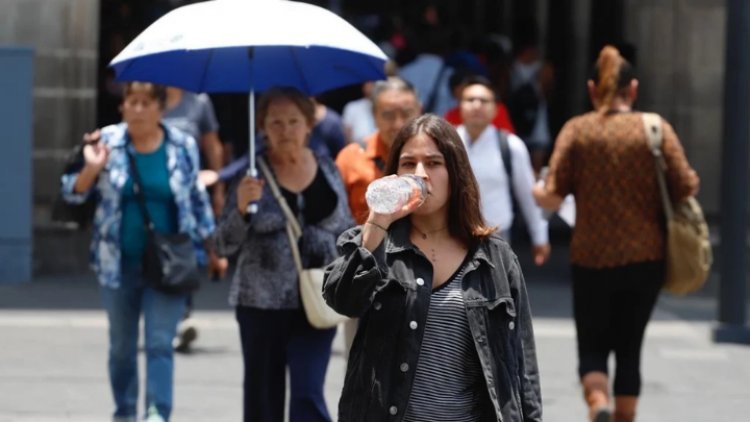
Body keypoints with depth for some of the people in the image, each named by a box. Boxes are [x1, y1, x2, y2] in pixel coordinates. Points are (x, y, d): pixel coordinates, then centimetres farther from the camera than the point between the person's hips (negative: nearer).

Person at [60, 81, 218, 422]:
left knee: (160, 343, -9)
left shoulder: (183, 147, 0)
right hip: (119, 263, 1)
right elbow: (73, 193, 1)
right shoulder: (107, 142, -2)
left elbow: (197, 199, 12)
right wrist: (91, 169, -18)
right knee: (121, 345, 12)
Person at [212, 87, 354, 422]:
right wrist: (241, 207, -23)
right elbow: (225, 246, -5)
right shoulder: (253, 173, -4)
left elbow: (347, 234, 16)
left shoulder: (328, 170, 5)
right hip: (262, 302, -1)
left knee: (309, 394, -8)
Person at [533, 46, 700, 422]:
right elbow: (686, 188, -8)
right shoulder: (656, 128, -4)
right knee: (629, 346, 14)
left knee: (592, 347, 10)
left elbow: (553, 196, -8)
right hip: (645, 257, 1)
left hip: (591, 259, 0)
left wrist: (538, 192, 14)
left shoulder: (577, 130, -4)